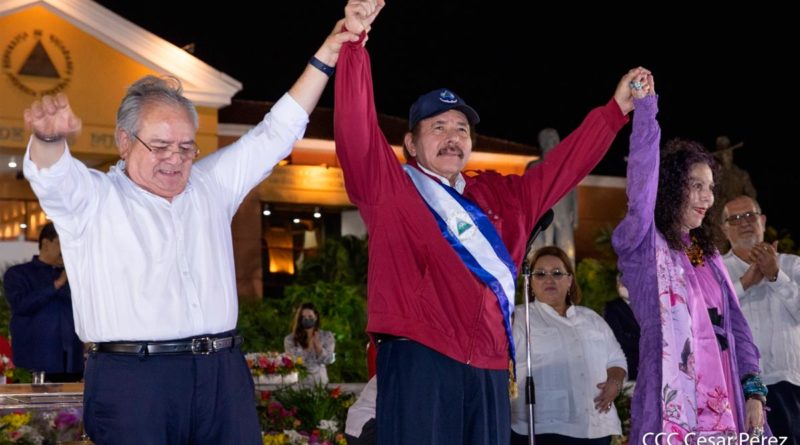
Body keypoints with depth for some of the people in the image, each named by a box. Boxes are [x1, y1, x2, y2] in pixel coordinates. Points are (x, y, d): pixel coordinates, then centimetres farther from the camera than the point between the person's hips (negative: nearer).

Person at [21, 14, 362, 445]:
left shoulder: (210, 184, 20)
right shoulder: (95, 197, 6)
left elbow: (274, 135, 21)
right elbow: (52, 176, -14)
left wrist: (325, 57, 17)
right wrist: (50, 137, -38)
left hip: (223, 376, 4)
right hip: (132, 379, -4)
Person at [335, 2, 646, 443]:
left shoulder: (499, 196, 22)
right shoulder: (388, 187, 6)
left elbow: (561, 168, 30)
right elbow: (355, 128, -6)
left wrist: (616, 108, 29)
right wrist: (354, 43, -17)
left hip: (489, 368, 6)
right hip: (419, 361, -6)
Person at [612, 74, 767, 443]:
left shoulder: (707, 253, 17)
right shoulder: (642, 246, 0)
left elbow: (734, 323, 14)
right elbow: (642, 182, -16)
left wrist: (753, 389, 4)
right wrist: (645, 107, -20)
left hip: (724, 402, 6)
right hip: (673, 403, -6)